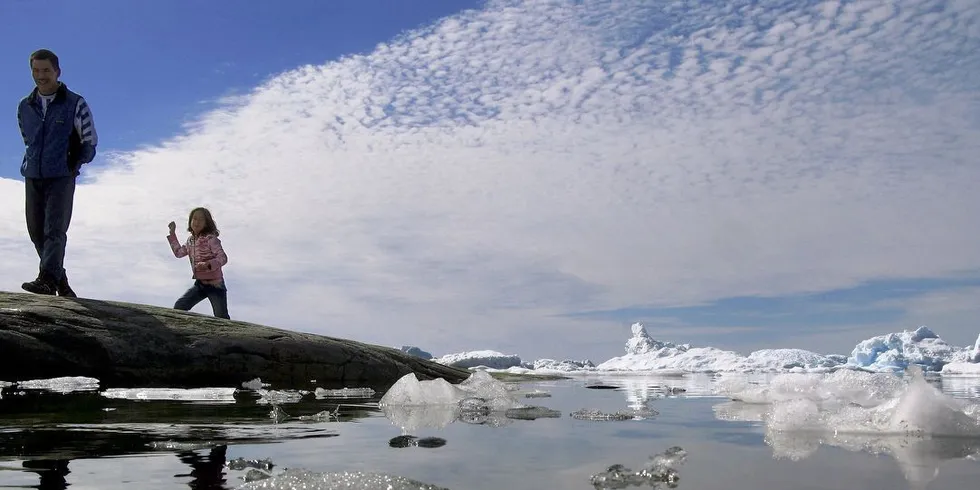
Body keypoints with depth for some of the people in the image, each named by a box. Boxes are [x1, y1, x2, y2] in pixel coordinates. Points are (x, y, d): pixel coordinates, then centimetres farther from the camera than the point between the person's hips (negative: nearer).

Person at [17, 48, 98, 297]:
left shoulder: (75, 104, 0)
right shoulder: (24, 106, 13)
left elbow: (90, 142, 4)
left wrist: (72, 164, 0)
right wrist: (31, 163, 16)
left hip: (62, 177, -5)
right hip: (33, 178, 5)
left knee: (55, 229, -15)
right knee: (36, 231, 5)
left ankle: (47, 279, -24)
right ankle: (60, 281, 15)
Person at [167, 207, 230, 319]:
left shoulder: (210, 238, -13)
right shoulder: (190, 240, 9)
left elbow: (223, 258, -20)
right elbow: (178, 253, 24)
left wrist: (207, 264, -36)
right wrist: (172, 233, 21)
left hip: (215, 284, -7)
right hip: (199, 284, 7)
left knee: (222, 319, -4)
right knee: (178, 307, -1)